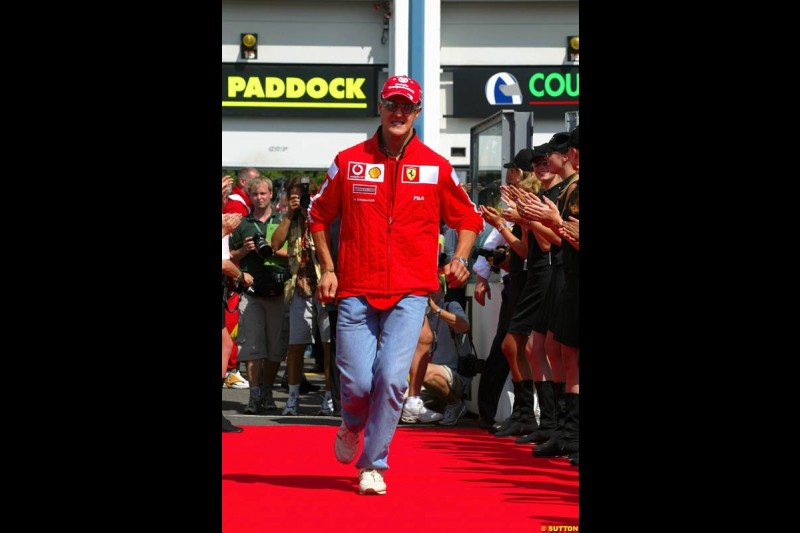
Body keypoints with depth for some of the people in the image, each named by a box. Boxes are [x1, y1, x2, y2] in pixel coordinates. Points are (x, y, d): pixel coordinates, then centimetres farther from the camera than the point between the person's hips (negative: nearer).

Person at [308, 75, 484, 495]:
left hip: (410, 292, 0)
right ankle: (353, 426, 31)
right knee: (356, 382, -5)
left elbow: (468, 218, 16)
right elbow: (318, 215, 14)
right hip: (356, 290, 0)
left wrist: (460, 259, -1)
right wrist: (327, 268, 6)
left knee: (391, 377, -13)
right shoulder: (348, 161, 4)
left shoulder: (436, 168, 4)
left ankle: (373, 464, 3)